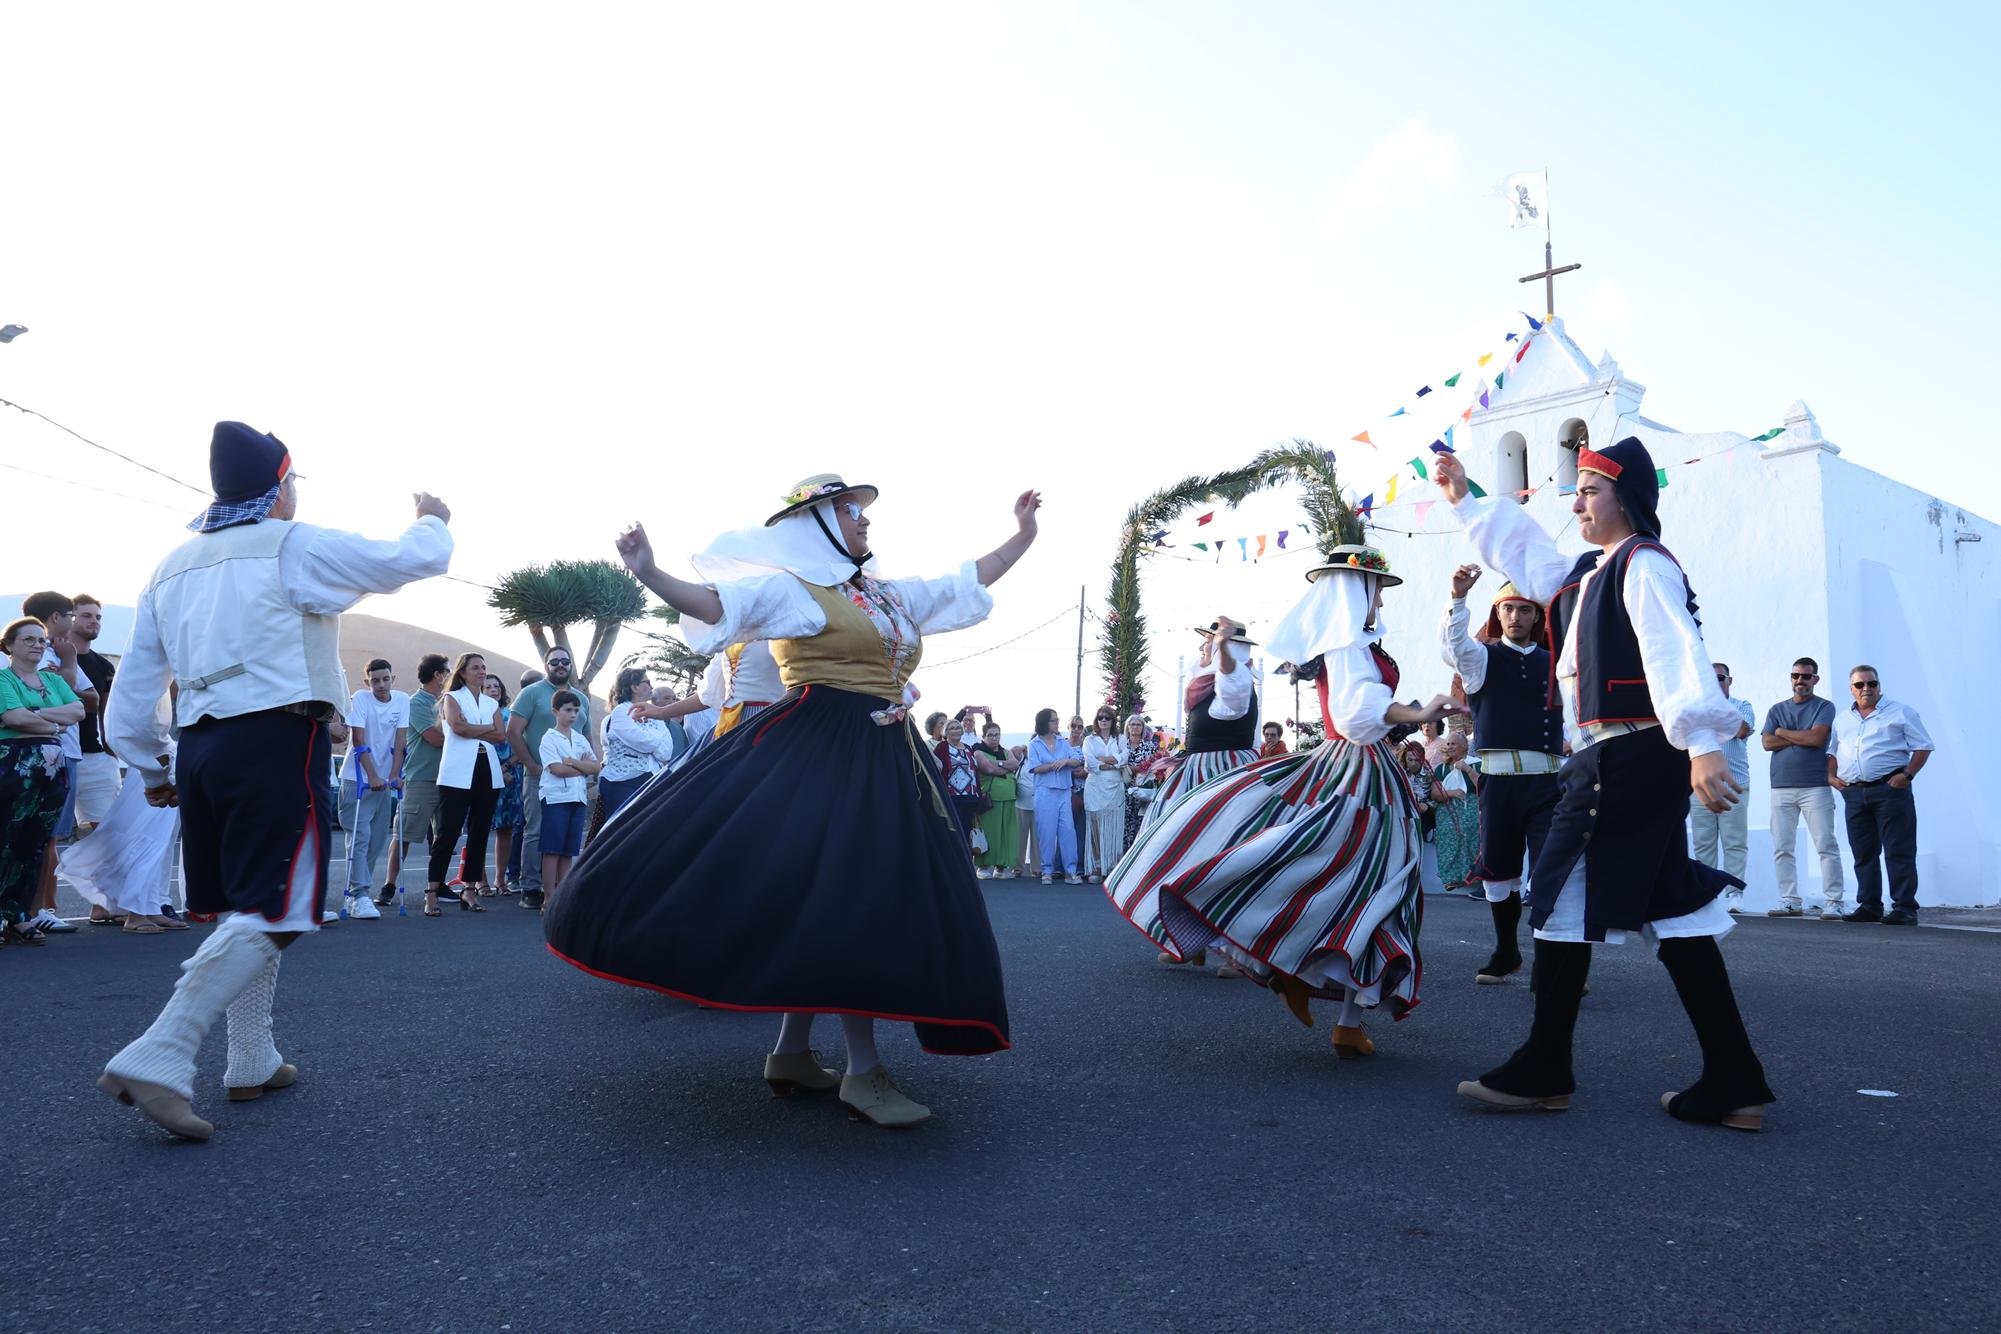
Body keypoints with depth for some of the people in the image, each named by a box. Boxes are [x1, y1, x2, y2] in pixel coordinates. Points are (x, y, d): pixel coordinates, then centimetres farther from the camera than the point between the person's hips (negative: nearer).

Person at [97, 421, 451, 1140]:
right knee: (270, 916, -8)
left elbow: (131, 690, 17)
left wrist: (152, 769, 25)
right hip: (280, 743, -8)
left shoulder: (171, 568, 17)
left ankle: (252, 1063, 21)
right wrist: (432, 520, 20)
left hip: (201, 748, 8)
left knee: (246, 910, 16)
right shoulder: (296, 546, -4)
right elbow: (414, 560, -2)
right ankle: (158, 1059, -17)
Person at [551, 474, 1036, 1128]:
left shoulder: (894, 596, 20)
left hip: (887, 760, 8)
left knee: (852, 900, 8)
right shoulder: (793, 590, -2)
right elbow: (715, 603, -15)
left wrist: (1023, 535, 28)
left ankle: (792, 1051, 17)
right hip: (821, 753, -8)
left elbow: (970, 581, 28)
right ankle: (863, 1069, -7)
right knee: (838, 894, -14)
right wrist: (649, 574, -31)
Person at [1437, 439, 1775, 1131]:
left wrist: (1703, 745, -33)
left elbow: (1677, 654, -22)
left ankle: (1542, 1073, 8)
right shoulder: (1586, 573, 18)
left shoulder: (1644, 565, -10)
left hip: (1631, 759, -9)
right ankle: (1732, 1084, 12)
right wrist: (1465, 501, 38)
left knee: (1564, 901, -3)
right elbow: (1524, 551, 35)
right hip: (1609, 758, 9)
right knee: (1673, 915, 8)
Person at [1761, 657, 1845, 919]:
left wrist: (1784, 732, 0)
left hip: (1816, 786, -4)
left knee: (1826, 845, -6)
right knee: (1782, 848, 2)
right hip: (1782, 787, 4)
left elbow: (1818, 738, -11)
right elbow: (1768, 742, 2)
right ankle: (1789, 901, 6)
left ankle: (1834, 902, -4)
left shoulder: (1824, 707, 5)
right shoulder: (1777, 709, 15)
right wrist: (1803, 737, -5)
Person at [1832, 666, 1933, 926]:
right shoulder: (1842, 719, 17)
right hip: (1853, 793, 5)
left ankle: (1904, 908, -5)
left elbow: (1923, 747, 1)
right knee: (1863, 853, 8)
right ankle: (1869, 906, 15)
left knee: (1899, 852, -7)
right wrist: (1831, 776, 8)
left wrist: (1907, 775, -11)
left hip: (1890, 789, -5)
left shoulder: (1900, 712, 4)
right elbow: (1832, 751, 25)